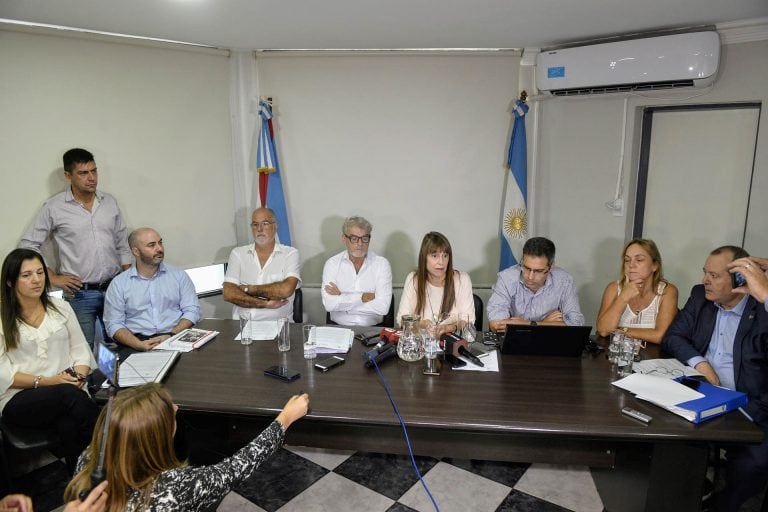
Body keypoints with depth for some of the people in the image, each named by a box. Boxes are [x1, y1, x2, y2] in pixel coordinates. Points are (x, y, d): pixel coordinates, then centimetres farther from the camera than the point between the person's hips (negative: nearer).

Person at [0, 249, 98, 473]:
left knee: (70, 426, -34)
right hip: (20, 399, -2)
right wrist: (45, 381, -15)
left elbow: (80, 350, 10)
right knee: (68, 393, -35)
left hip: (69, 392, 2)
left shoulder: (61, 307, 11)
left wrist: (78, 377, -10)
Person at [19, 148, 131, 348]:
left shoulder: (110, 202, 7)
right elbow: (28, 245, 1)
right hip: (80, 294, -3)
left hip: (114, 288, 3)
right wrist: (53, 278, -4)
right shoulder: (54, 207, -4)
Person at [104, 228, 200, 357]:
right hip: (136, 342, 0)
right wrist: (139, 345, -14)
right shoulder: (118, 284, 9)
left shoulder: (179, 275, 11)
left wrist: (171, 336, -11)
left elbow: (192, 310, 5)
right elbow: (114, 324, 4)